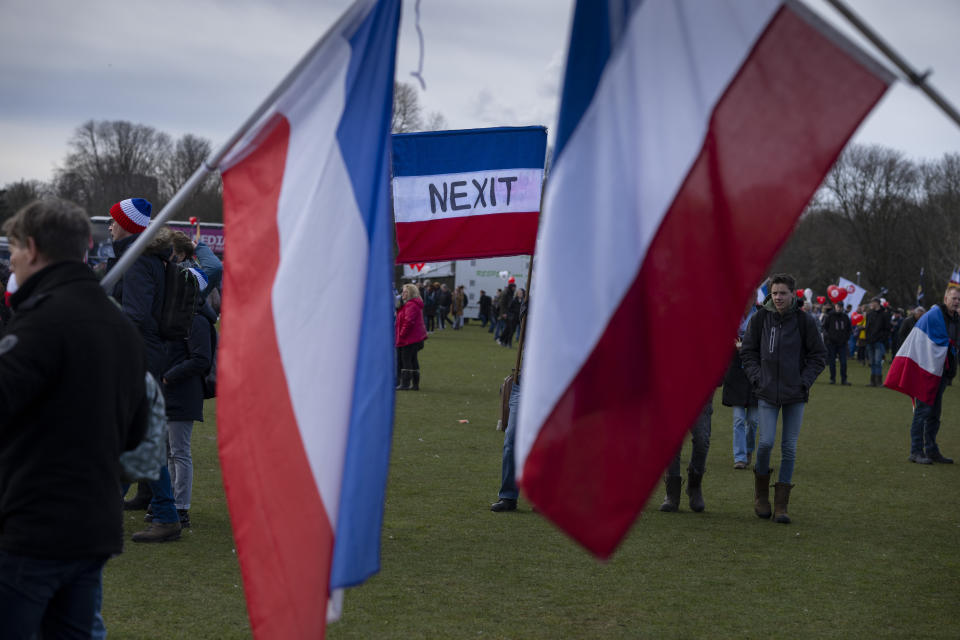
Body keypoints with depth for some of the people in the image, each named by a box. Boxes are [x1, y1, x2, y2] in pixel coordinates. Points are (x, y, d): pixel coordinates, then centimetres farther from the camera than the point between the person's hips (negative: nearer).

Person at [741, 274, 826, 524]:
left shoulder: (804, 321, -3)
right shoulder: (760, 319, -1)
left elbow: (819, 355, 5)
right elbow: (748, 351, 9)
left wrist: (804, 381, -4)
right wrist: (757, 377, -3)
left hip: (795, 394, 0)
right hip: (767, 393, 0)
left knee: (789, 448, 1)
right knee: (766, 442, -9)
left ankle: (781, 504, 8)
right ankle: (761, 493, 14)